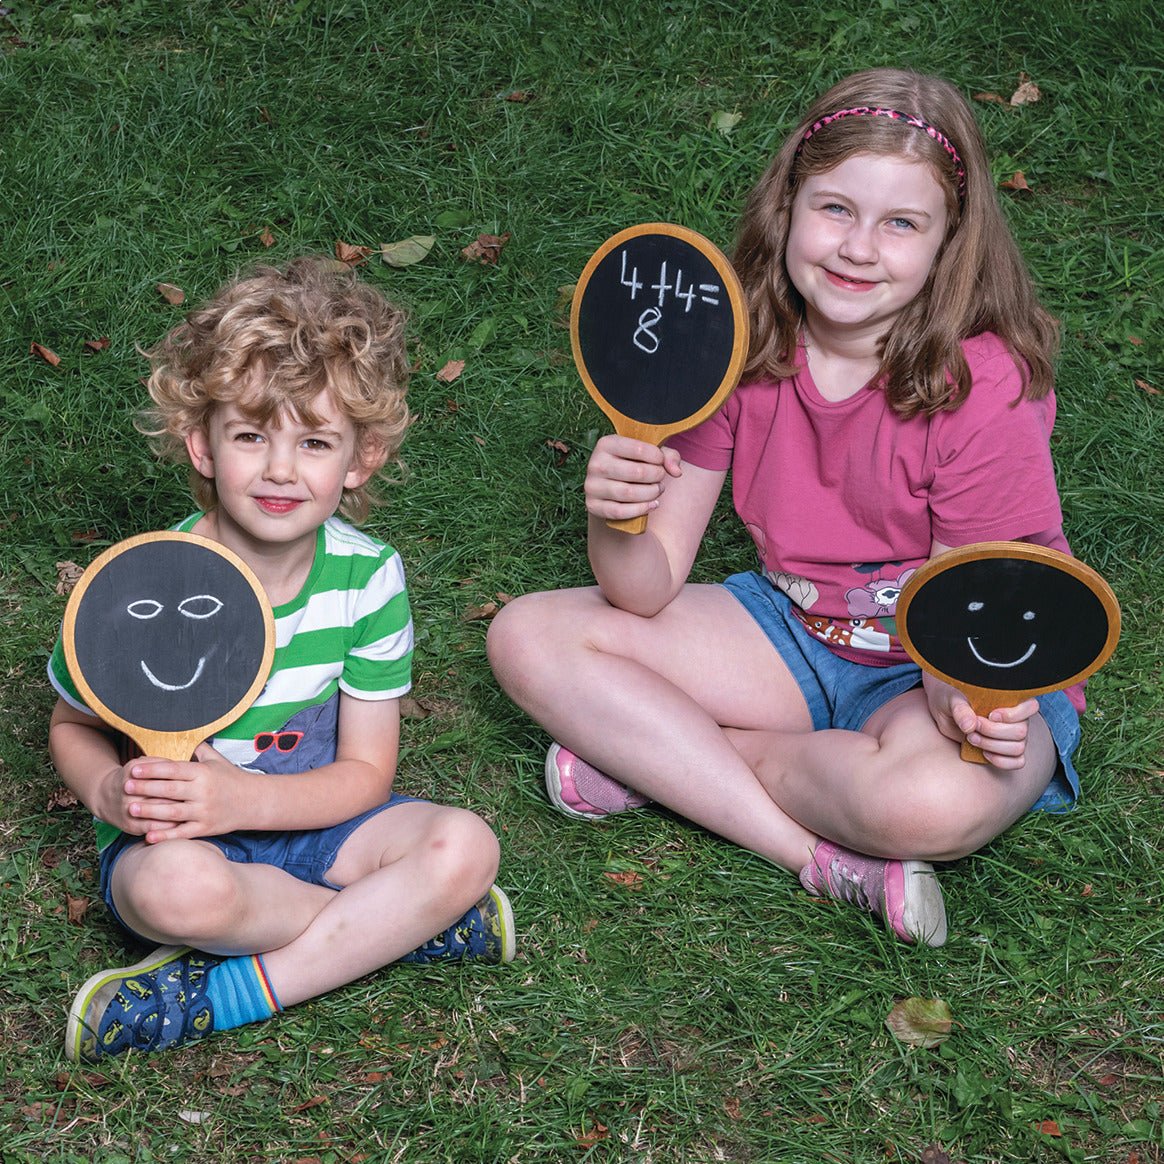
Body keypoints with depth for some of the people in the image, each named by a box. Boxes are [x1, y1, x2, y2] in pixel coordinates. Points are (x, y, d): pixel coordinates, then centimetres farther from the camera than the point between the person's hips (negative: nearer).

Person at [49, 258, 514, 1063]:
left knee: (464, 847, -23)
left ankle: (223, 993, -21)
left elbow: (366, 772, -8)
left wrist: (243, 798, -28)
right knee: (179, 885, -39)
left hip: (309, 818, 3)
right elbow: (73, 728, 0)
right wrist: (110, 792, -25)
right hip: (178, 837, -3)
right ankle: (398, 923, -13)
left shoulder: (369, 577, -11)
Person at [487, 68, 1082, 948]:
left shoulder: (983, 389, -23)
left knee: (935, 800, -40)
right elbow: (649, 591, -10)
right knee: (530, 638, -11)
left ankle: (662, 757, -13)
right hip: (794, 636, 5)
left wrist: (963, 699, -38)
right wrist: (619, 523, -33)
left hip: (938, 672, -5)